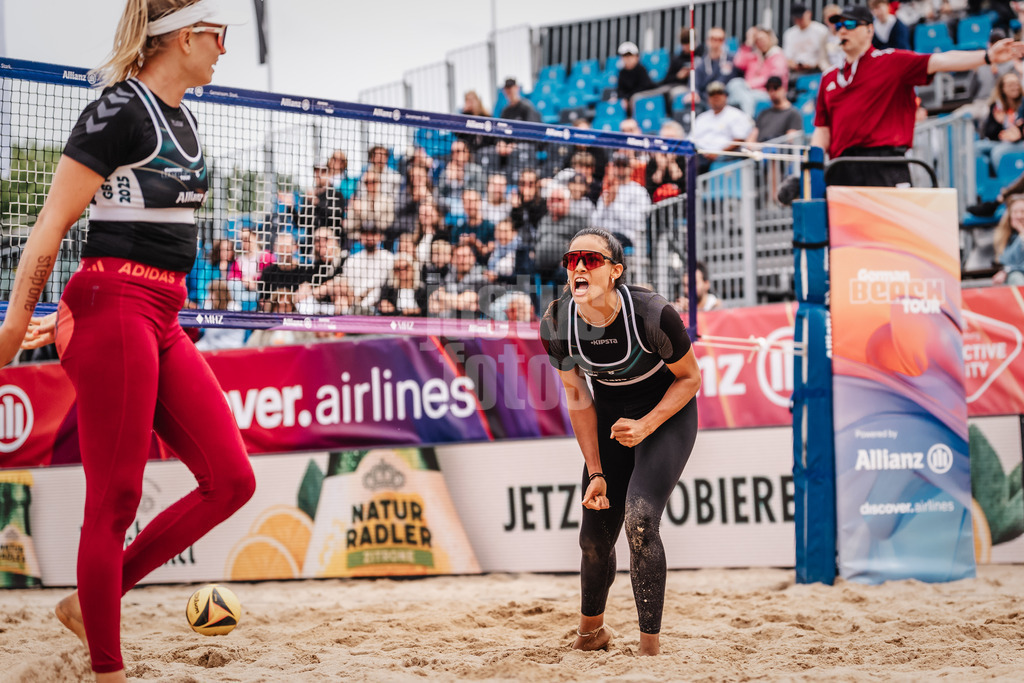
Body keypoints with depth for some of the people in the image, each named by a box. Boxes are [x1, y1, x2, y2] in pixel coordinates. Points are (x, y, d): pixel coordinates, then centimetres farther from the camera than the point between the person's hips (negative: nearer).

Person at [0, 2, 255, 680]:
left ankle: (89, 602, 14)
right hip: (113, 313, -9)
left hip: (162, 320, 9)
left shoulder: (182, 117, 17)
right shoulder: (120, 111, -11)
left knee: (231, 481, 3)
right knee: (115, 499, -3)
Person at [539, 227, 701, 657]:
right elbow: (578, 397, -5)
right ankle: (590, 632, 34)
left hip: (667, 414, -4)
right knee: (595, 538, 5)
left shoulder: (652, 314, -31)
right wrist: (595, 472, -5)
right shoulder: (557, 324, -19)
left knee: (639, 521, -23)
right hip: (611, 417, 4)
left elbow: (690, 378, -13)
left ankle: (650, 646, -14)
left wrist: (646, 426, -25)